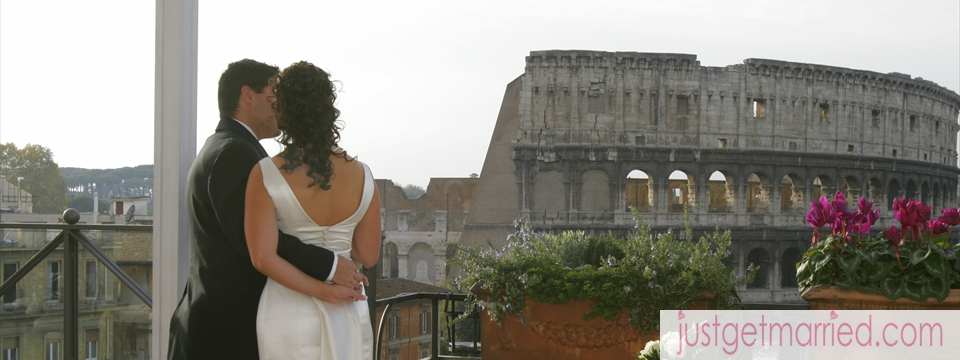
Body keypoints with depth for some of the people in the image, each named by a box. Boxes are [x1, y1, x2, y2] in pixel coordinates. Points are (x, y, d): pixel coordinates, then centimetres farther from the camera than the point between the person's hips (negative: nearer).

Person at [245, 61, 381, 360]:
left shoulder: (265, 175, -10)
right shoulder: (361, 175, 0)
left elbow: (263, 258, -16)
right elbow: (368, 257, 5)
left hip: (289, 315, -3)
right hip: (350, 317, 3)